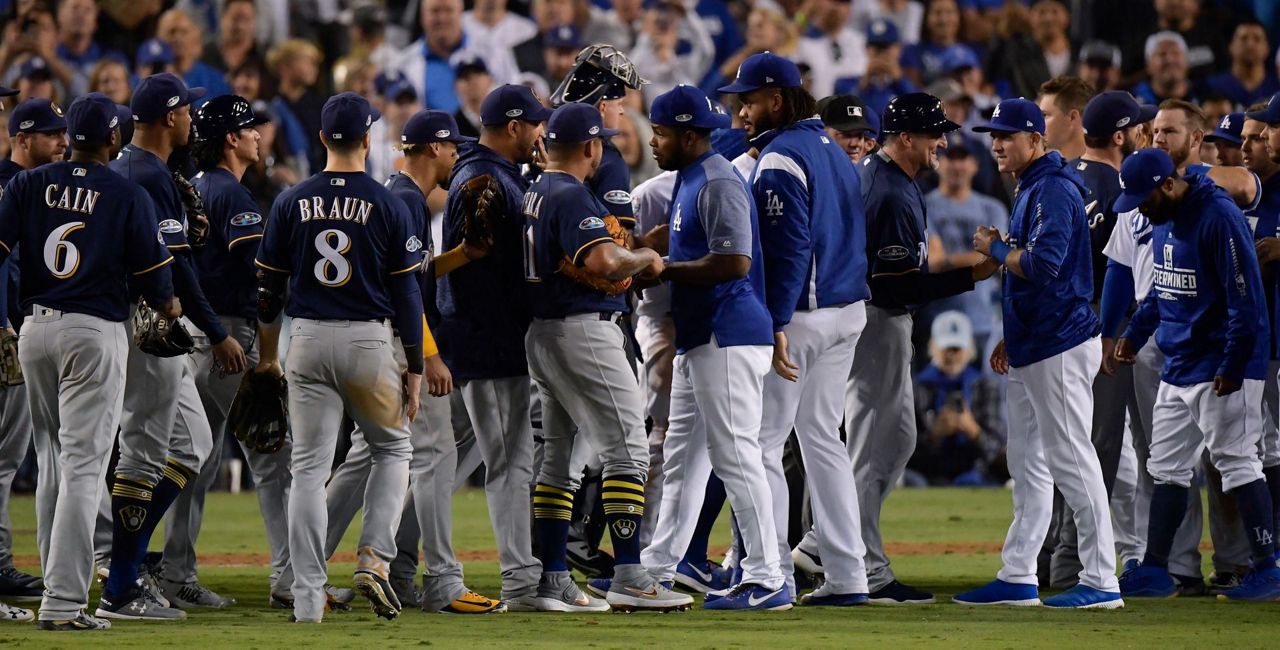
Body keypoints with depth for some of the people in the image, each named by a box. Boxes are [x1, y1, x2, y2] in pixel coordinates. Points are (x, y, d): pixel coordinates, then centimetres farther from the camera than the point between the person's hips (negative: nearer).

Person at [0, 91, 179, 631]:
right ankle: (63, 601, -14)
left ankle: (61, 579, 25)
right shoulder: (129, 197, -4)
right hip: (96, 333, -4)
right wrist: (168, 305, 23)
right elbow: (152, 270, 1)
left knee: (53, 459, 19)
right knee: (83, 464, -6)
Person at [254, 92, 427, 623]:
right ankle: (374, 558, -1)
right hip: (368, 340, -2)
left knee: (309, 466, 4)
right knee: (393, 450, 18)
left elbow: (268, 288, 6)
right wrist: (414, 369, 3)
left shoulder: (292, 203, 2)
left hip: (307, 341, 2)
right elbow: (407, 294, -3)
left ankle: (307, 598, -1)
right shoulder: (388, 206, -4)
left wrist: (268, 355, 17)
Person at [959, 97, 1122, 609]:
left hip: (1061, 349, -11)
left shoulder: (1053, 190, -15)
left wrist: (994, 248, -11)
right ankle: (1017, 578, 16)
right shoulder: (1030, 190, 18)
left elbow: (1044, 264, -27)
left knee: (1071, 460, -9)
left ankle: (1101, 581, -7)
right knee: (1027, 465, 12)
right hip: (1031, 351, 11)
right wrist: (1011, 338, 21)